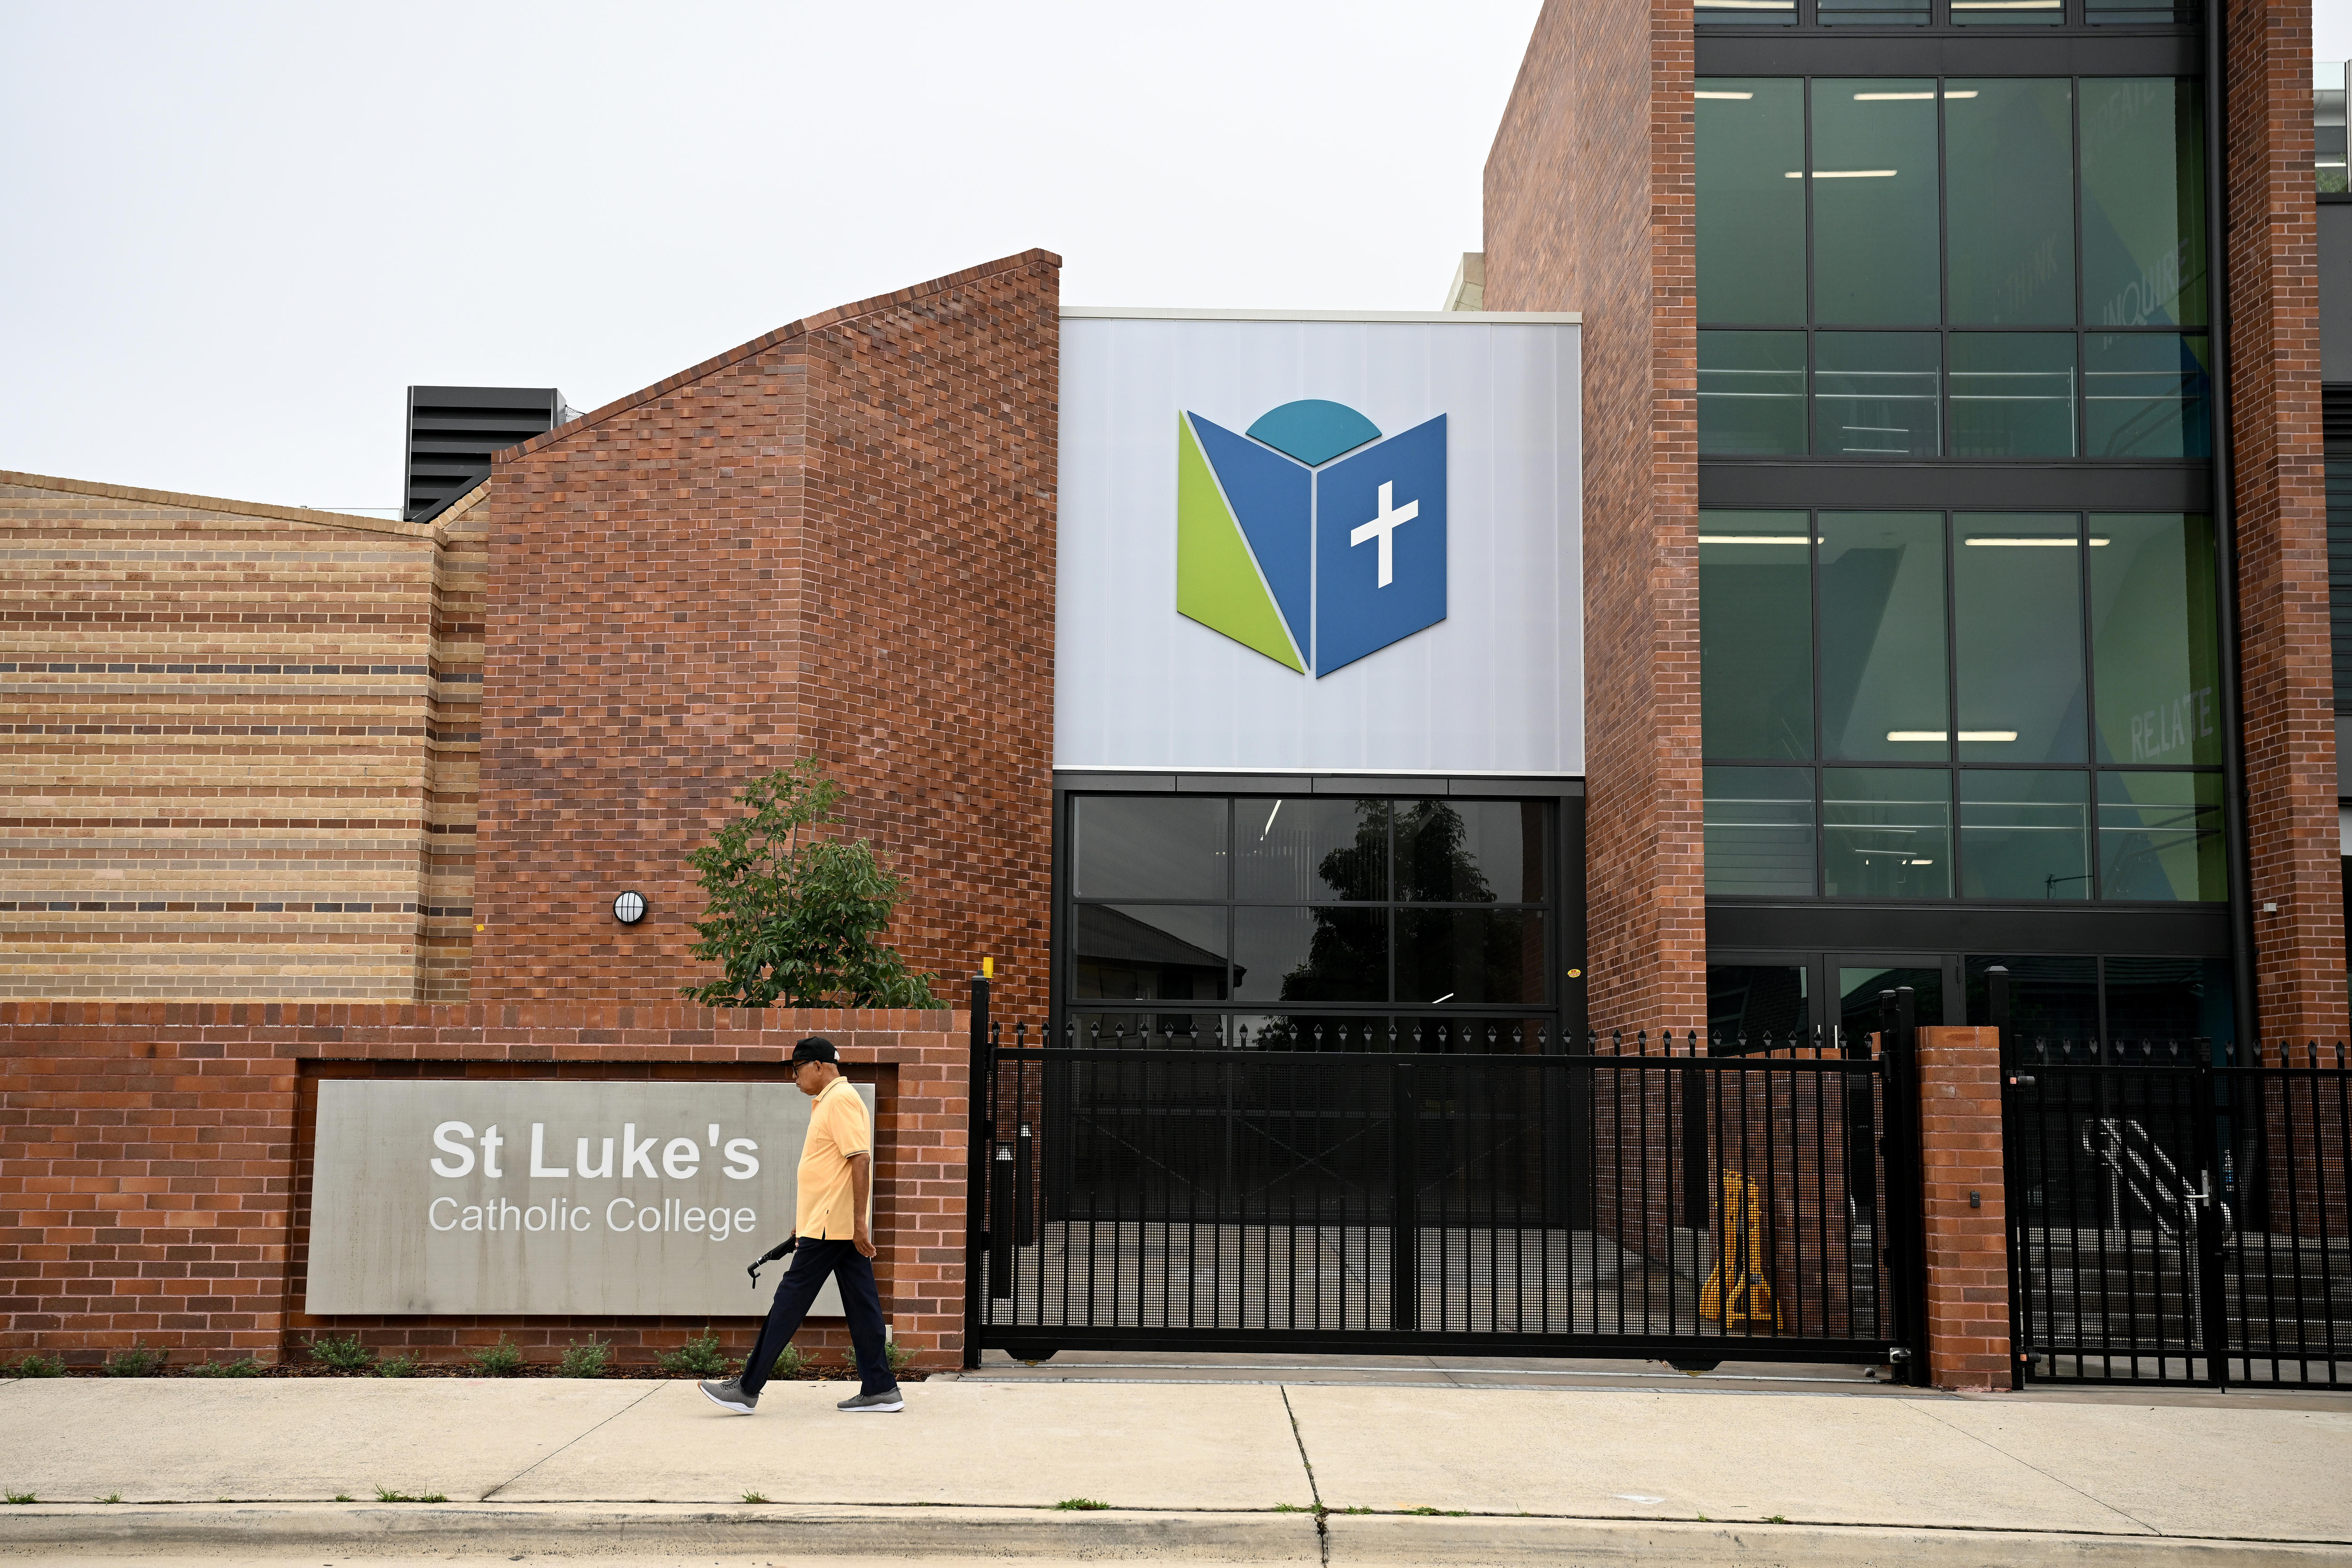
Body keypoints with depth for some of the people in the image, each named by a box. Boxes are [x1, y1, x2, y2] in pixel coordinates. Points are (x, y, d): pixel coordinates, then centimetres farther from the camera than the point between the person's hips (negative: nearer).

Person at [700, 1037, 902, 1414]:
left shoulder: (841, 1100, -14)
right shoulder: (829, 1102, 18)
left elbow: (861, 1160, -21)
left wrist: (858, 1223, -22)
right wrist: (805, 1220, 26)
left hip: (831, 1227, -10)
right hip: (841, 1227, 10)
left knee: (789, 1302, -4)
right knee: (861, 1306, 7)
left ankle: (747, 1389, 1)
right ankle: (880, 1390, 7)